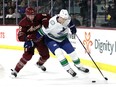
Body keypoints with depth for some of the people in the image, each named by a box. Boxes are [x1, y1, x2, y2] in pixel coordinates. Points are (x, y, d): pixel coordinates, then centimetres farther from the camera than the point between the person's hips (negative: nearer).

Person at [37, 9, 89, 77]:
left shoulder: (67, 19, -22)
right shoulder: (51, 24, -39)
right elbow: (41, 32, -30)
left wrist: (72, 27, 2)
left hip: (63, 38, 5)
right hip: (51, 40, -5)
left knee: (72, 52, 4)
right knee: (59, 52, -27)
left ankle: (79, 65, 27)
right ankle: (68, 69, -16)